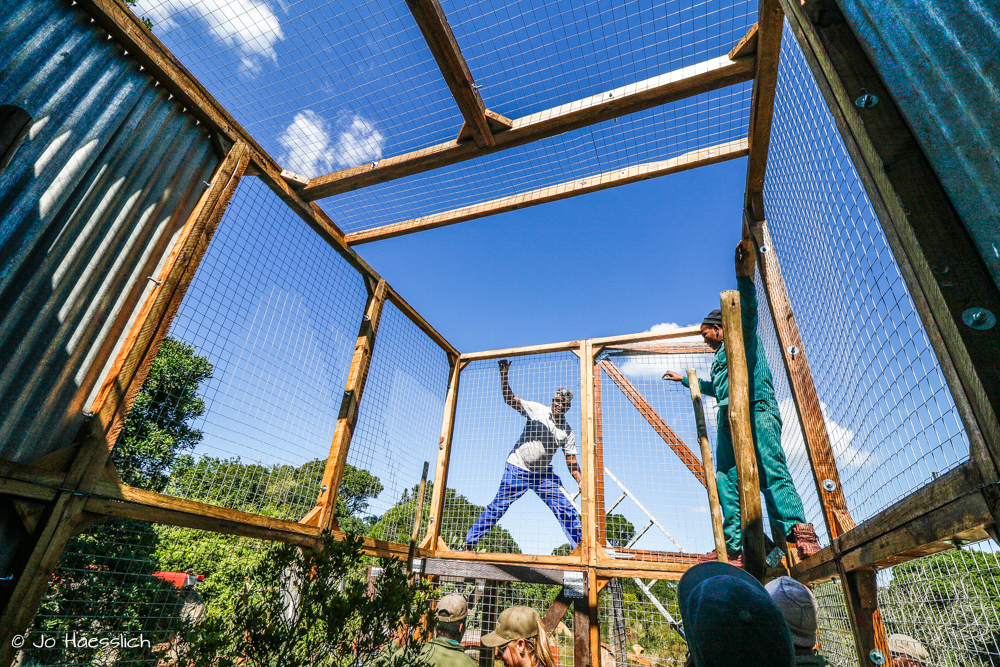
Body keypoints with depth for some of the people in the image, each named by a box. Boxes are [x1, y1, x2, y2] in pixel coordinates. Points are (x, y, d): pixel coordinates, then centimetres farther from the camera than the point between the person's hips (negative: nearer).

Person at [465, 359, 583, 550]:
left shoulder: (568, 432, 3)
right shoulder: (537, 410, -5)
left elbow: (571, 461, 3)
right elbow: (509, 398, -13)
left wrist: (581, 480, -14)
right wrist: (504, 375, -27)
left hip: (544, 474, 3)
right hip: (517, 468, -3)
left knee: (566, 510, -2)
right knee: (499, 506, -4)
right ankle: (470, 542, 9)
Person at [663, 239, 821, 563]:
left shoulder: (742, 335, 14)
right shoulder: (720, 358, 35)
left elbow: (747, 311, -8)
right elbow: (716, 388, 51)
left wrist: (744, 279, -27)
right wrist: (685, 380, 62)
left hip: (755, 409, -7)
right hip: (729, 420, 7)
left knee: (771, 470, -23)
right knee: (727, 481, -3)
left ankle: (798, 530, -31)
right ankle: (734, 548, -5)